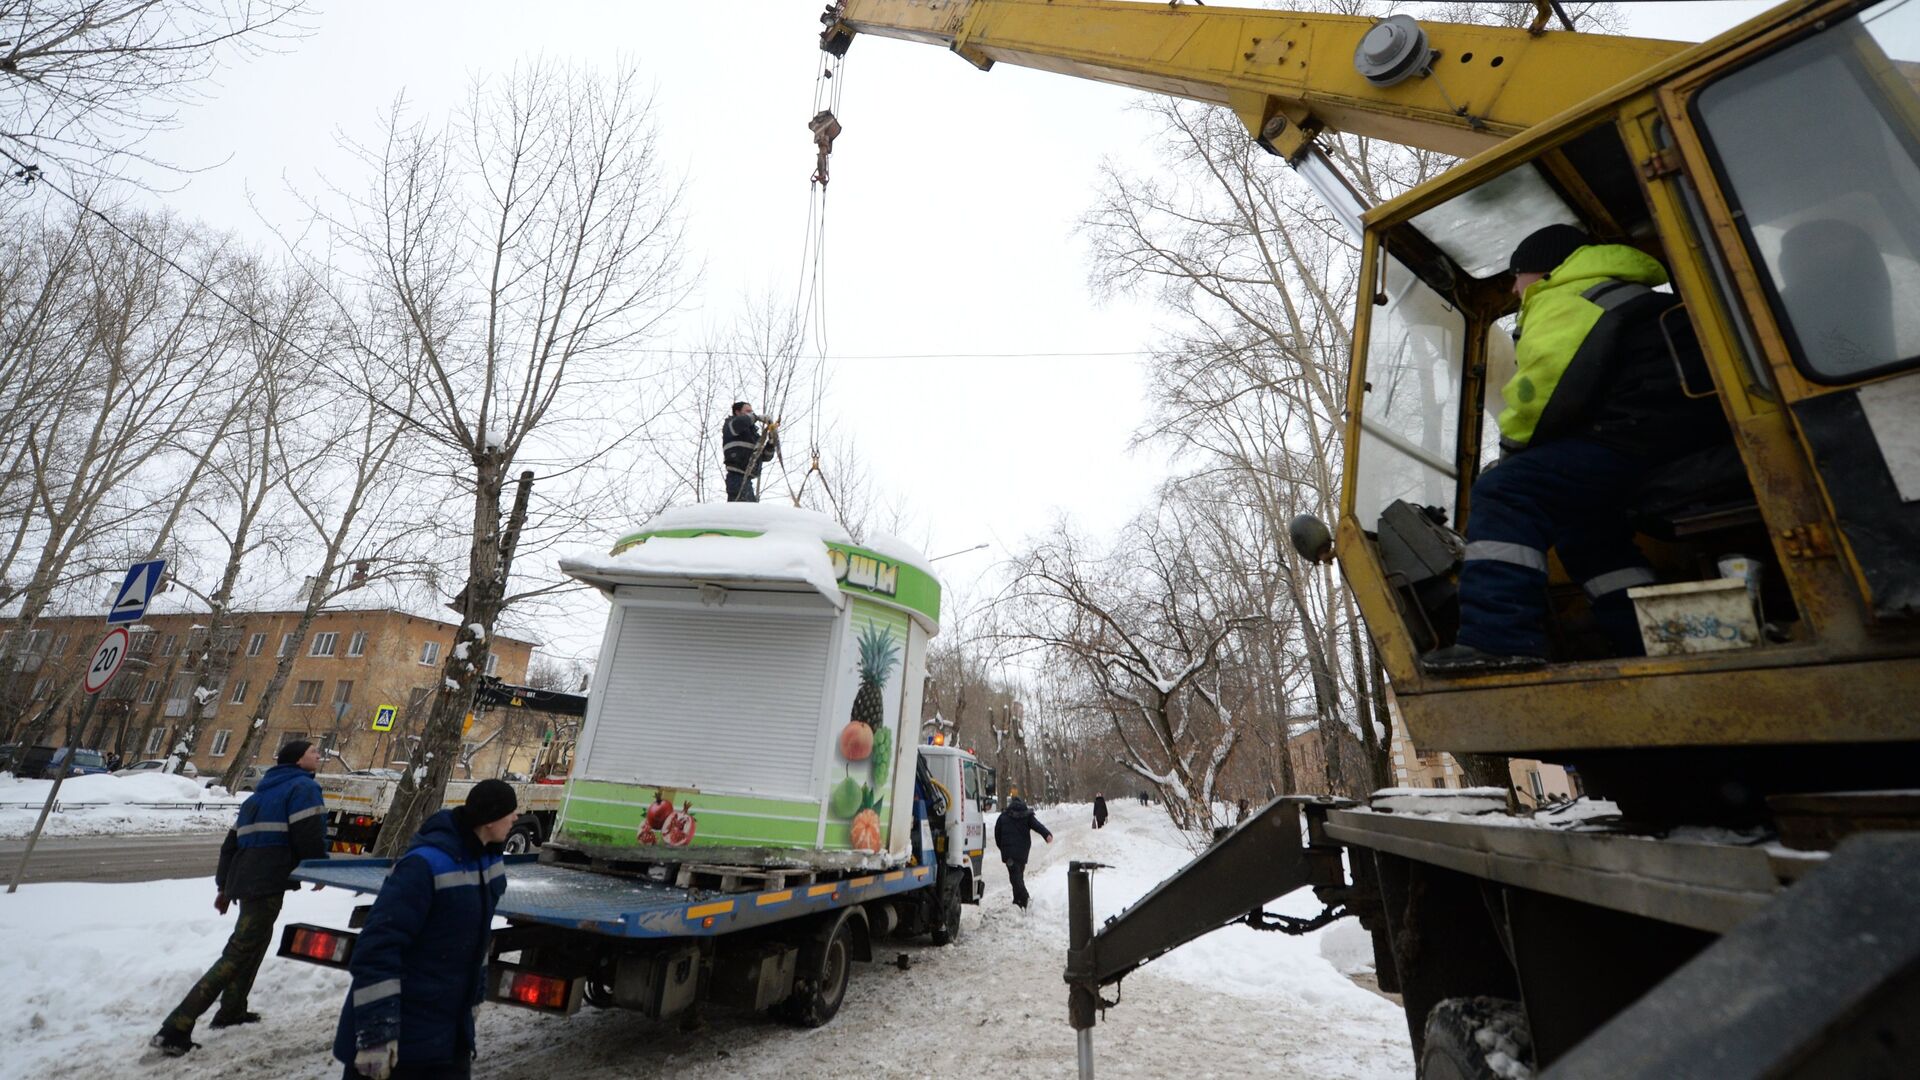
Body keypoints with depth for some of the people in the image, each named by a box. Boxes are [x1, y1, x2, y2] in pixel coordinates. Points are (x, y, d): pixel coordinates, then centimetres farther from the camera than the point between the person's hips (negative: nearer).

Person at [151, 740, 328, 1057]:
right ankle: (175, 1029, -8)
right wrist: (319, 871, 1)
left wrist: (224, 885, 29)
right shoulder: (304, 787, -9)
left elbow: (232, 841, 23)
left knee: (254, 944, 25)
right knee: (239, 953, -7)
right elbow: (309, 836, -17)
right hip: (268, 883, -10)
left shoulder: (261, 793, 20)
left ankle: (231, 1010, 32)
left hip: (245, 878, 10)